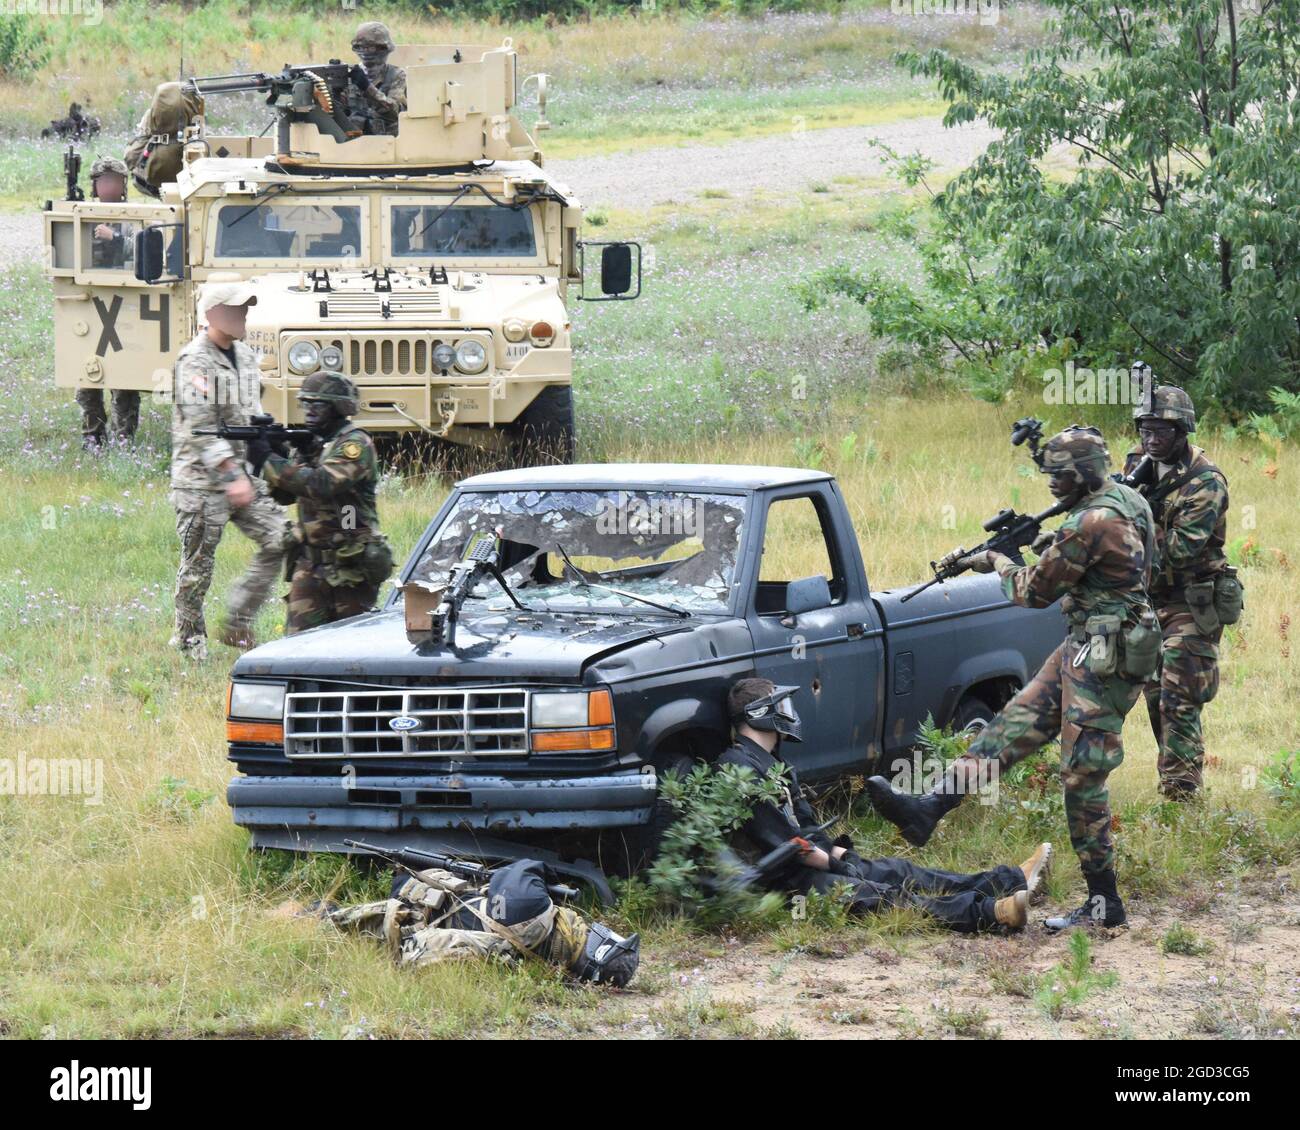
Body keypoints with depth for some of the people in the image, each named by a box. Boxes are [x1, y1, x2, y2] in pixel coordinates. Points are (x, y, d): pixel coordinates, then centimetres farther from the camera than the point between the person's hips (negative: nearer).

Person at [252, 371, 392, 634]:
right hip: (310, 561, 7)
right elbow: (285, 495, 13)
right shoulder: (313, 443, 14)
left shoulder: (355, 444, -12)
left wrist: (269, 461, -23)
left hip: (350, 564, -7)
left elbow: (322, 484, -27)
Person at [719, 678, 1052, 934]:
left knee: (898, 872, 4)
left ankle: (1013, 882, -1)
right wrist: (832, 861, -9)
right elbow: (777, 838, -18)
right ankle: (990, 913, -41)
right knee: (876, 895, -25)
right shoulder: (739, 767, -15)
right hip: (778, 880, -11)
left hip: (805, 862, 11)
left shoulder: (771, 763, 20)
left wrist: (839, 853, 6)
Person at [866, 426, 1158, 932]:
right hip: (1087, 646, 11)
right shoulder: (1128, 501, 9)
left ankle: (1104, 902, 0)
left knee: (1082, 776, -6)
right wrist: (1054, 548, 14)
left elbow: (1037, 592, -11)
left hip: (1103, 659, -11)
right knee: (1018, 722, 6)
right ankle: (928, 809, 1)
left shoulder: (1090, 523, -21)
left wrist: (1000, 565, 7)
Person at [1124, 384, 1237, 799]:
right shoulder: (1139, 463, 5)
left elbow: (1180, 549, -24)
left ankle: (1181, 794, -12)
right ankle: (1172, 781, 23)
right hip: (1148, 599, 7)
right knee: (1156, 698, 12)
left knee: (1178, 702, -12)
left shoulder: (1205, 482, -17)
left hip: (1191, 605, -7)